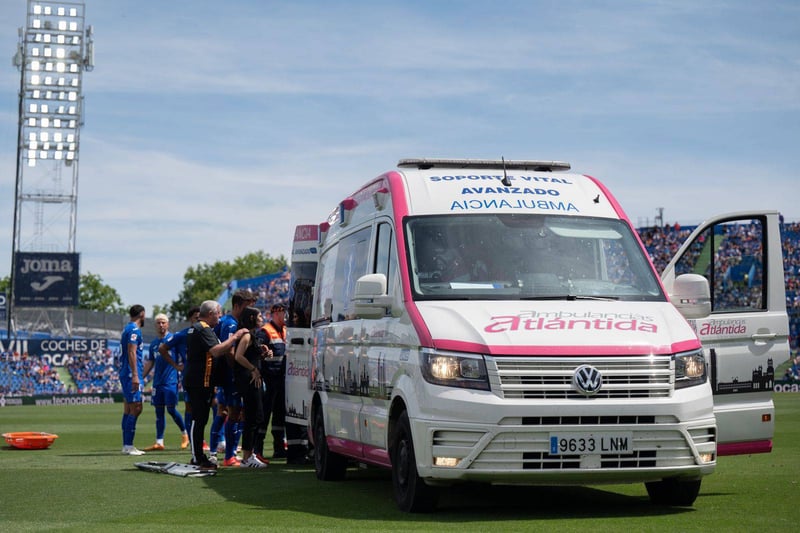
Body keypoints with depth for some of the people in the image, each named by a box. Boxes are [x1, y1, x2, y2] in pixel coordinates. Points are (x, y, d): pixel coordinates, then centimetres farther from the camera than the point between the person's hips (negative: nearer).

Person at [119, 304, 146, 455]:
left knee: (128, 410, 11)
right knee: (135, 408, -12)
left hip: (125, 374, 10)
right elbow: (131, 352, -19)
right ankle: (128, 445, -14)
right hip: (131, 374, -10)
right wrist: (135, 375, -23)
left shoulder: (127, 329, 19)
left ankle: (126, 445, 13)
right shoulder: (134, 330, -11)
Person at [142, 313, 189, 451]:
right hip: (157, 382, 6)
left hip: (171, 381, -6)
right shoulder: (154, 343, 14)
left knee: (171, 409, -8)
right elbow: (150, 363, 17)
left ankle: (185, 433, 13)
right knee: (159, 411, 5)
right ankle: (159, 442, 7)